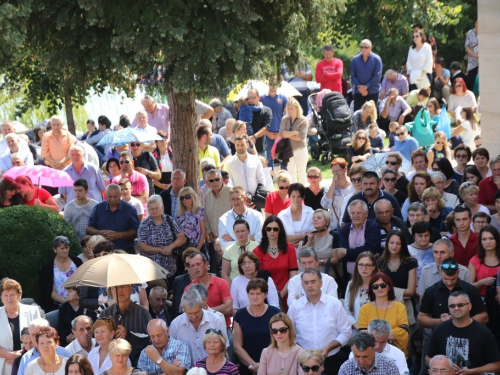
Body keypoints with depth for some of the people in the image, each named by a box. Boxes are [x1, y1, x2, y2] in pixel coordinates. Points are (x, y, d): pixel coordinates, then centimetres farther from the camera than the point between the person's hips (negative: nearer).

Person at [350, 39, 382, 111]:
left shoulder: (376, 59, -7)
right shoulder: (355, 59, -1)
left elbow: (377, 76, -10)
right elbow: (353, 75, -1)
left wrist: (366, 86, -15)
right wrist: (360, 88, -12)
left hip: (373, 92, -1)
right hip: (358, 91, 2)